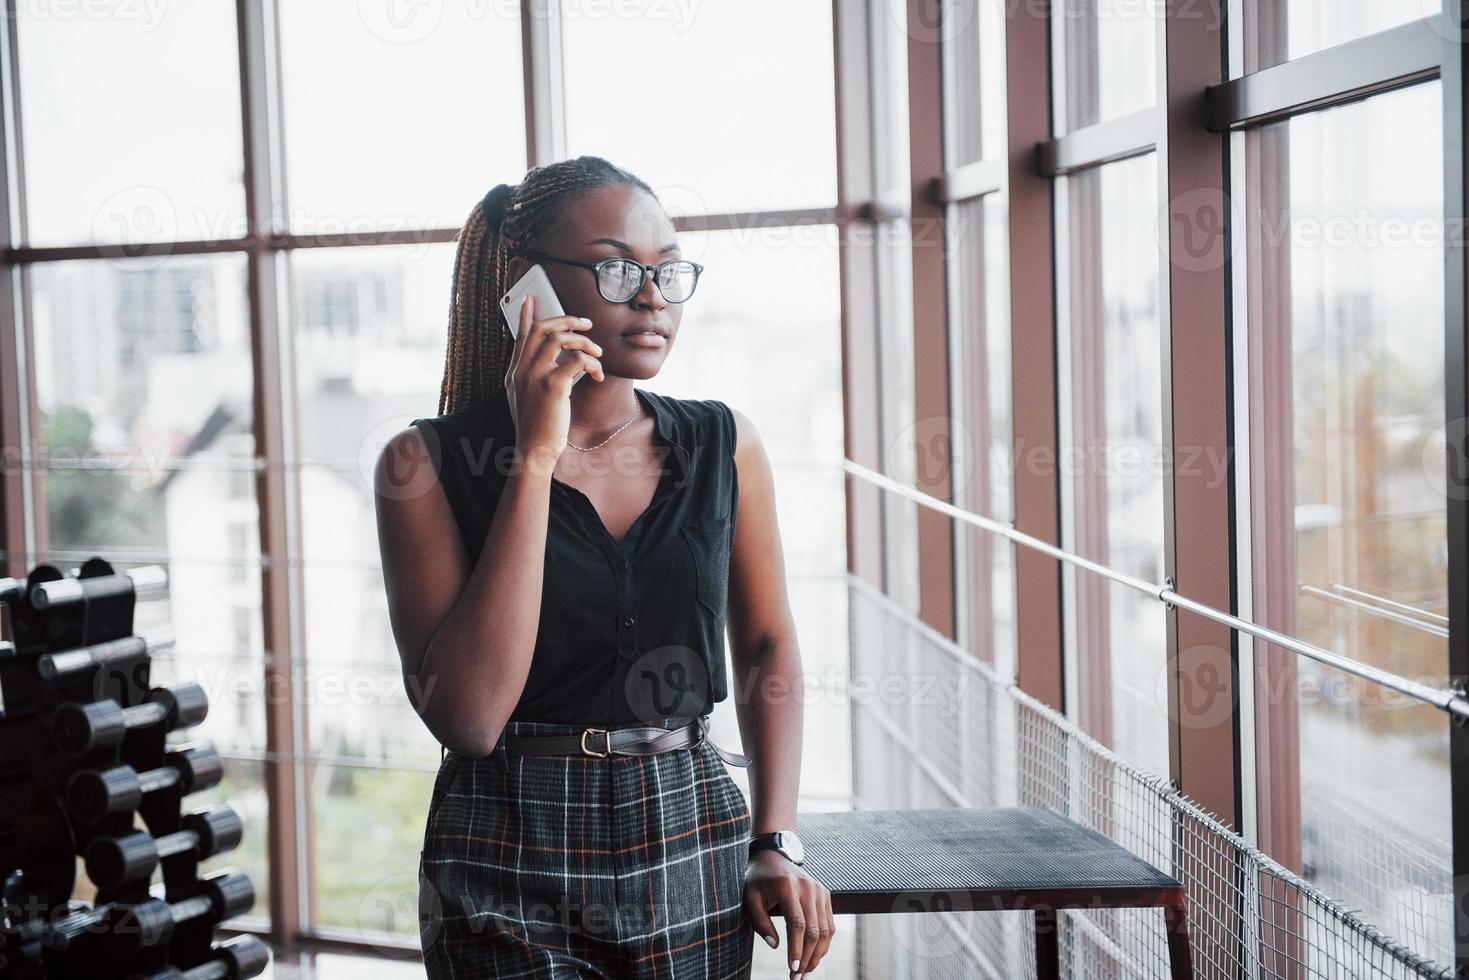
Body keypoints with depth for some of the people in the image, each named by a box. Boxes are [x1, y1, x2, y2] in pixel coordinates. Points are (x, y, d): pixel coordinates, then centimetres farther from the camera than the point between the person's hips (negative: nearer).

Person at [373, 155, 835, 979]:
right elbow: (467, 716, -20)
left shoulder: (723, 446, 0)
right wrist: (535, 458, -19)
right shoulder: (427, 465, -9)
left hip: (694, 846, 3)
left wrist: (777, 844, 0)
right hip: (513, 869, -3)